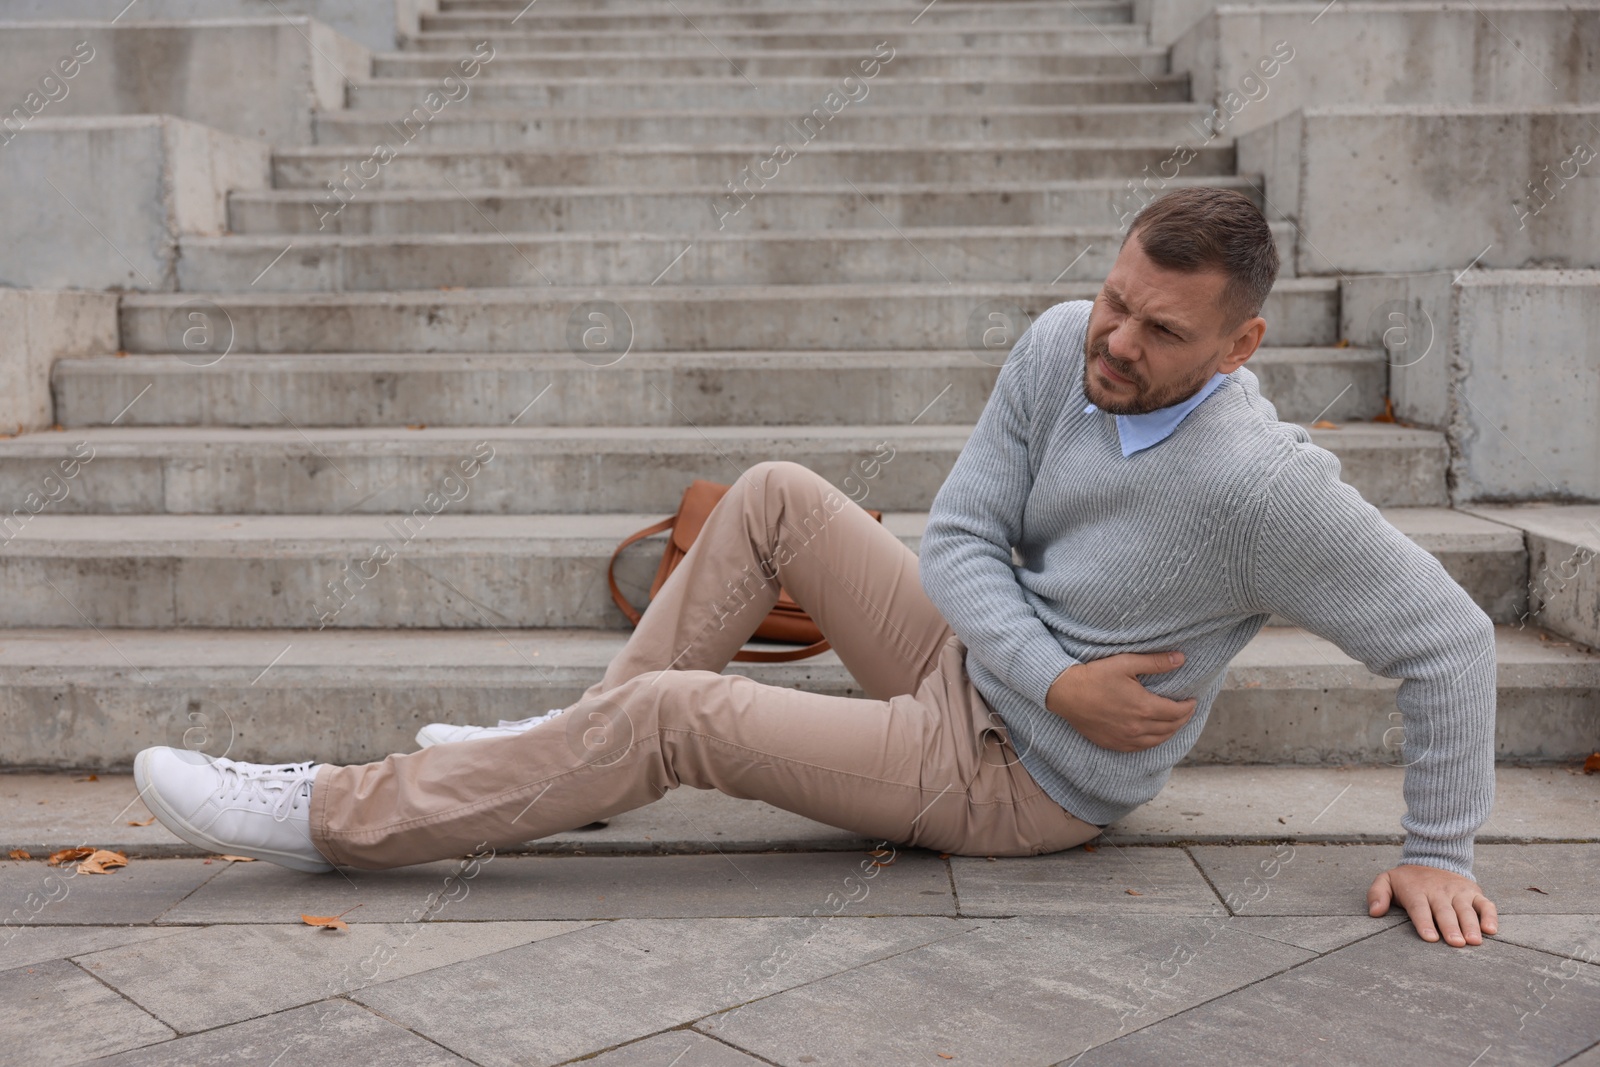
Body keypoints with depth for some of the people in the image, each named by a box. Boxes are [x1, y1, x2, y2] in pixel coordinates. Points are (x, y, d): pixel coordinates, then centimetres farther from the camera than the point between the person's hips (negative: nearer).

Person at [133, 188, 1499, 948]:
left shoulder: (1263, 483, -28)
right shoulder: (1062, 348, -10)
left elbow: (1449, 640, -21)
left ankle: (332, 816, -1)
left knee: (670, 714, -13)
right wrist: (1051, 679, -21)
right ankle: (576, 752, 12)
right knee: (771, 496, 2)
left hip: (1016, 782, -7)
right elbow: (961, 533, -7)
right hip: (977, 665, 7)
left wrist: (1439, 852, -17)